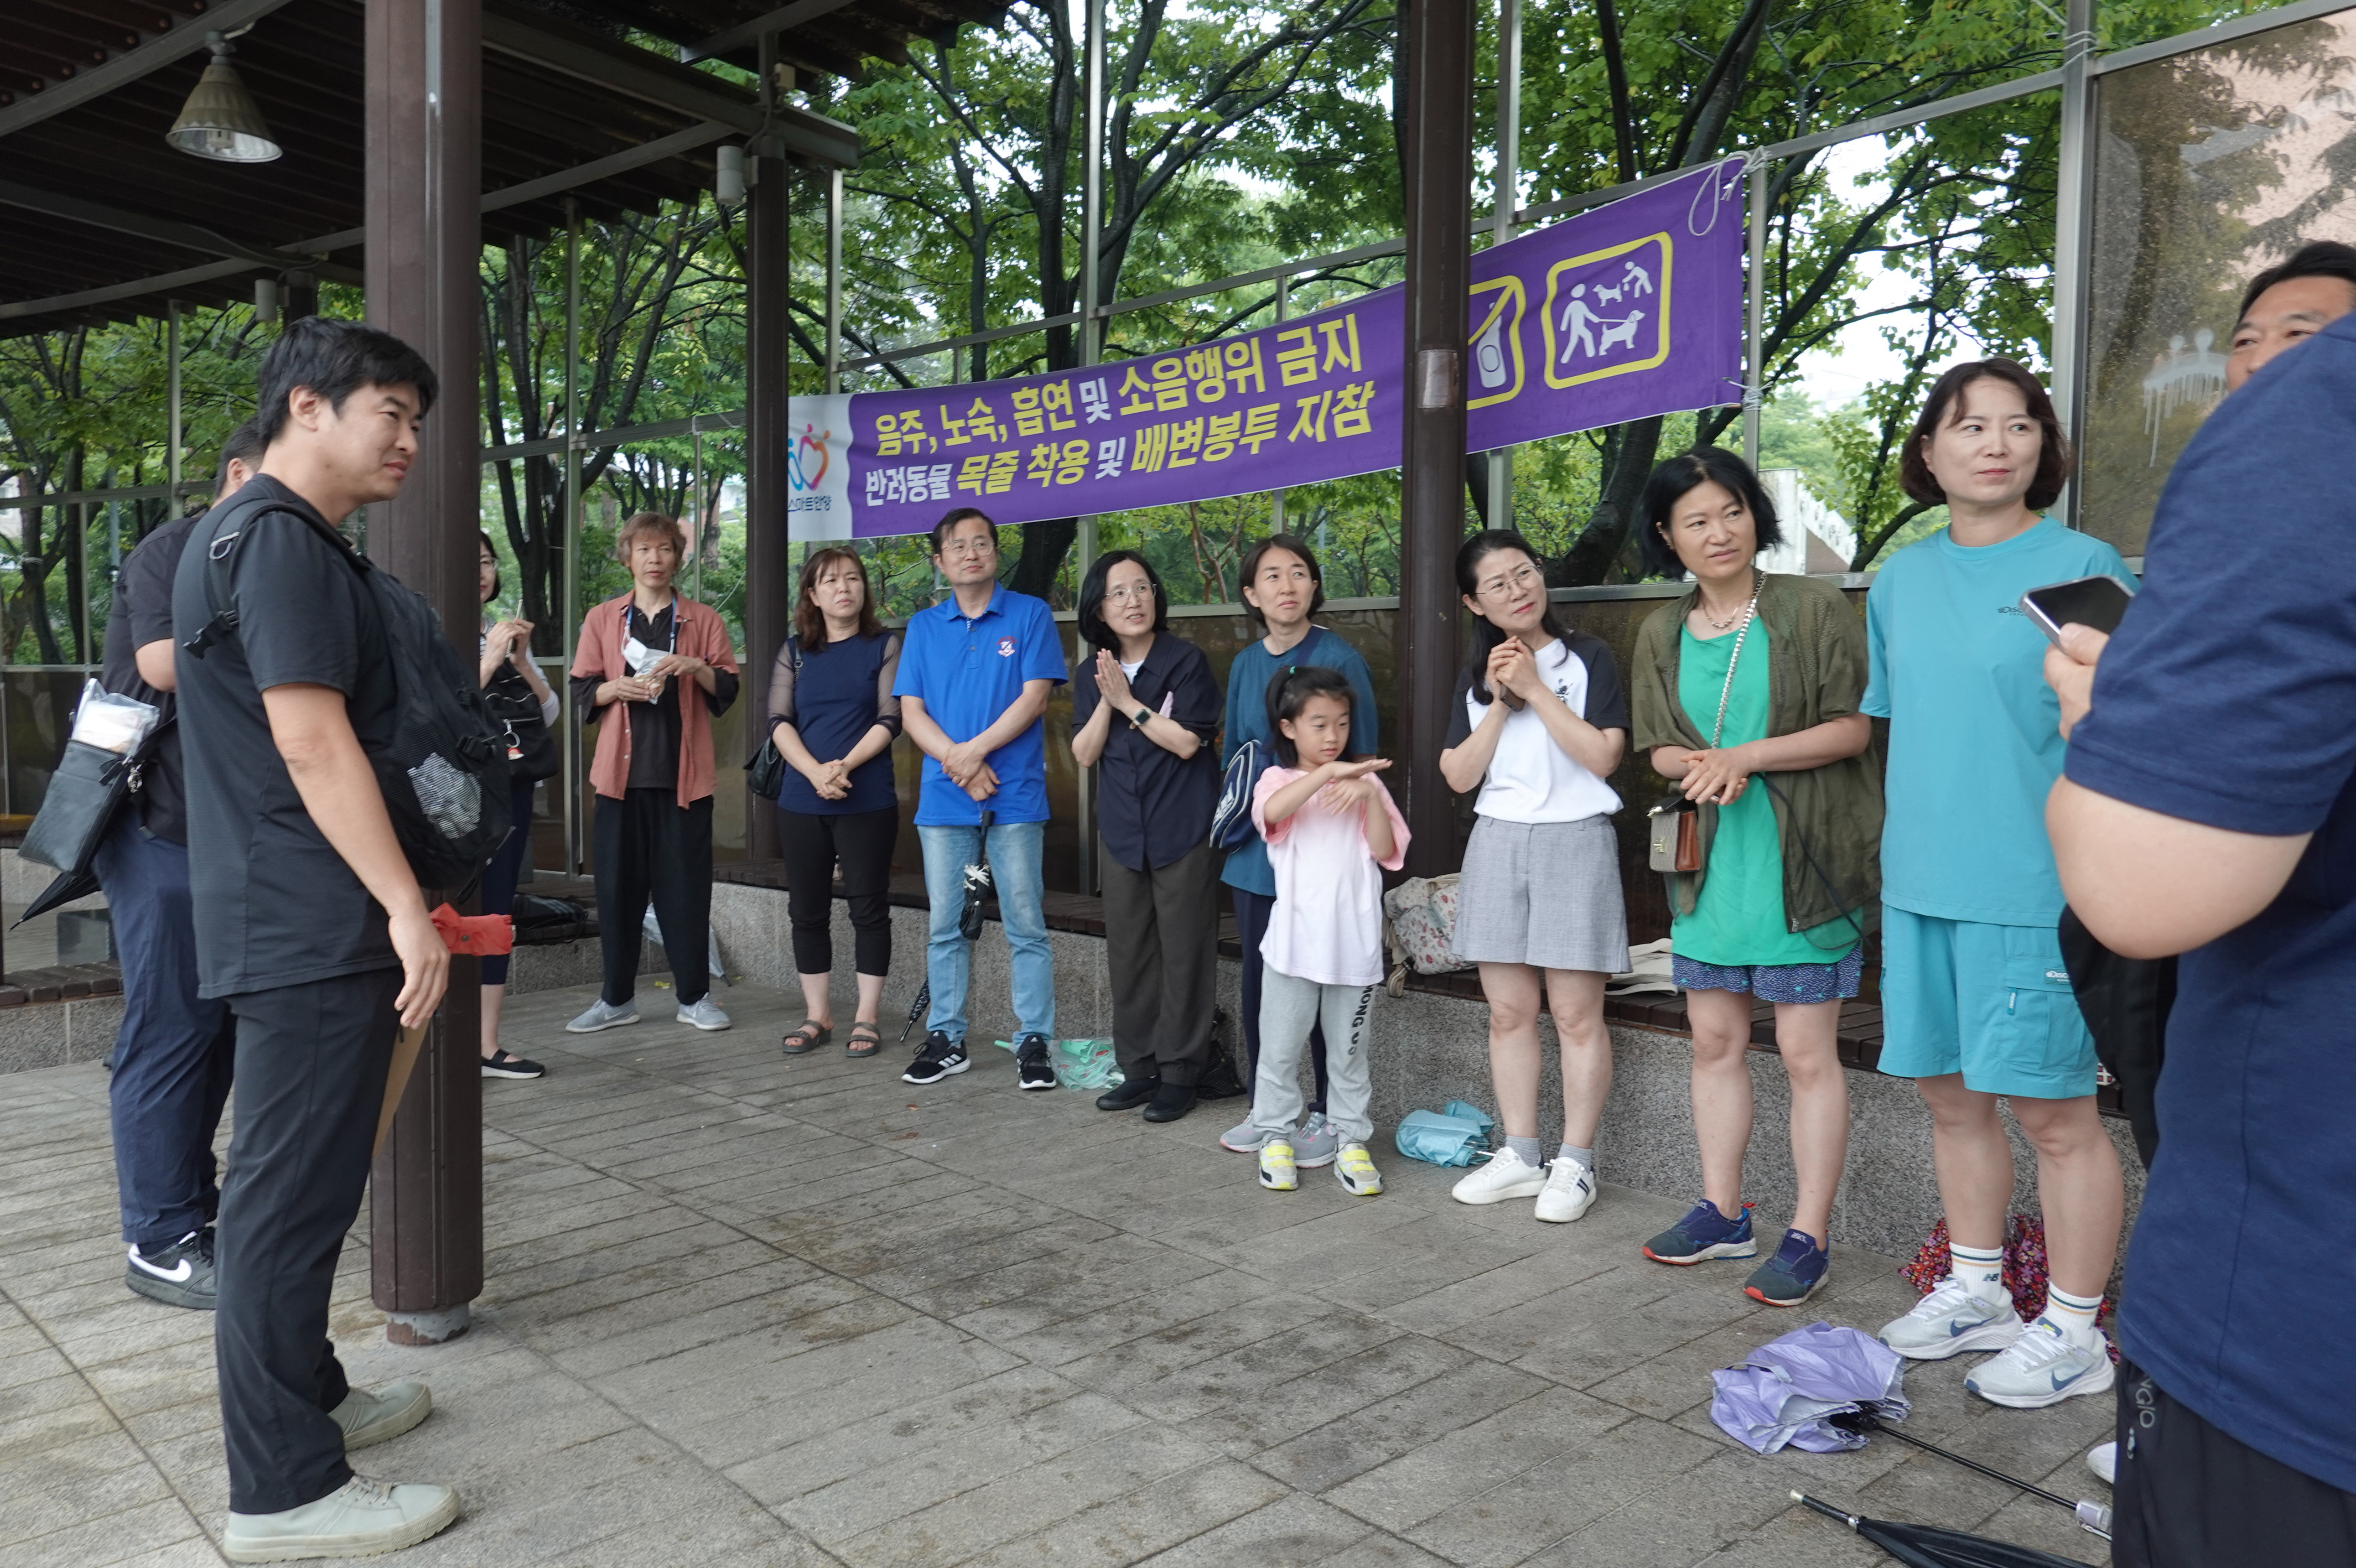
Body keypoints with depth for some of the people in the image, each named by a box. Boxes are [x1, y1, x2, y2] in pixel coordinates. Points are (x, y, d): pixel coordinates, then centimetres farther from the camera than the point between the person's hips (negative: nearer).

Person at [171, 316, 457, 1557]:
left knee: (295, 1184, 19)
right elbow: (312, 742, -22)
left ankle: (308, 1398, 33)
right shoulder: (277, 538, -14)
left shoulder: (239, 533, 20)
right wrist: (405, 906, -21)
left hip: (290, 927, 11)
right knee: (293, 1196, -4)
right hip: (311, 931, -11)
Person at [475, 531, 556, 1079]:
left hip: (513, 784, 6)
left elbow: (548, 711, 11)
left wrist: (520, 660, -3)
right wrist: (489, 662, -16)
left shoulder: (508, 634, 16)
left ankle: (489, 1045, 12)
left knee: (498, 910, 7)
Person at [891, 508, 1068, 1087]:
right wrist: (959, 764, -10)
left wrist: (975, 749, -13)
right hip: (943, 799, 3)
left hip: (1015, 797, -3)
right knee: (946, 925, 8)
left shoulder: (1030, 615, 4)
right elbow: (911, 711, 5)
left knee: (1025, 925, -1)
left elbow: (1034, 696, -5)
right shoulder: (923, 627, 12)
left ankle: (1033, 1041, 6)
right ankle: (946, 1039, 18)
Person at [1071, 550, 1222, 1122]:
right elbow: (1084, 754, 3)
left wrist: (1129, 701, -13)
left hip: (1184, 832, -5)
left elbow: (1187, 741, -13)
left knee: (1184, 954, -1)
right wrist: (1106, 701, -11)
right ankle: (1138, 1068, 20)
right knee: (1128, 954, 9)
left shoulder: (1186, 661, -5)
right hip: (1121, 833, 5)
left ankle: (1179, 1074, 8)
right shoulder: (1091, 675, 10)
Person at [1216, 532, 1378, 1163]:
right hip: (1256, 848, 6)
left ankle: (1328, 1115, 15)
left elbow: (1364, 759, -5)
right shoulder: (1245, 664, 10)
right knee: (1258, 980, 12)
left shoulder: (1340, 659, -7)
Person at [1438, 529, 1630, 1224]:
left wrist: (1536, 689, -12)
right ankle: (1520, 1156, 19)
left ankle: (1575, 1163, 9)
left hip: (1574, 841, -4)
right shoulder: (1477, 677, 13)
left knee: (1576, 1014, -2)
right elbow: (1460, 777, 4)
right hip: (1496, 845, 4)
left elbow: (1603, 756, -12)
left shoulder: (1587, 658, 0)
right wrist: (1500, 702, -5)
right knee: (1508, 1011, 8)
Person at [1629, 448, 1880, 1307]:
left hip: (1801, 864, -5)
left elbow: (1852, 728, -8)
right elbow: (1659, 749, 12)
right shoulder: (1663, 633, 10)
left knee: (1807, 1052, 0)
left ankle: (1809, 1236, 11)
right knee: (1715, 1041, 12)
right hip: (1707, 862, 5)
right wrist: (1701, 768, -10)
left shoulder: (1813, 608, -4)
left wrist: (1748, 757, -18)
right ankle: (1723, 1212, 27)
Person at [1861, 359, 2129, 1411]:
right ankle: (1976, 1292, 32)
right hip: (1920, 885, 6)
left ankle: (2072, 1333, 18)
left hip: (2036, 889, -5)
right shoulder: (1900, 580, 11)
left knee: (2054, 1112, 3)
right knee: (1951, 1096, 15)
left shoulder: (2081, 566, -5)